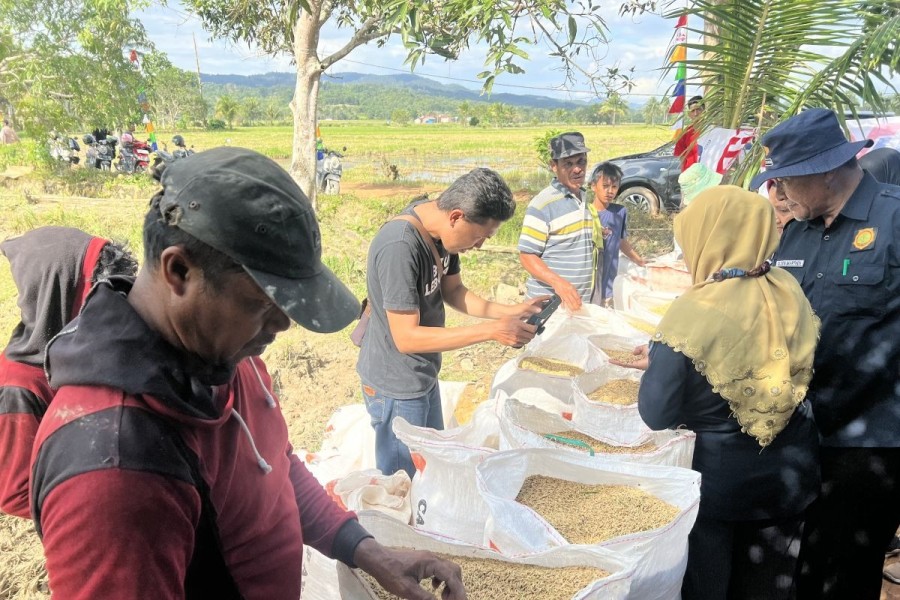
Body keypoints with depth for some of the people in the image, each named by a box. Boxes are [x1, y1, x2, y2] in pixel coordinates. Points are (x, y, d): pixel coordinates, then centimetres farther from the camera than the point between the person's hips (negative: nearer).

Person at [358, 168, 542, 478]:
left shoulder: (441, 232, -5)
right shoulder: (399, 247, -31)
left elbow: (453, 290, 7)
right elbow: (406, 337, -29)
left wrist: (509, 311, -7)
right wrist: (490, 331, -29)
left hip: (424, 375, 8)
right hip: (396, 387, -8)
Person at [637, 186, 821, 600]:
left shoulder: (694, 313, -24)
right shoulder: (789, 291, -7)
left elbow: (656, 415, -18)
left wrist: (657, 357, -1)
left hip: (719, 480, -5)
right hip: (791, 471, 5)